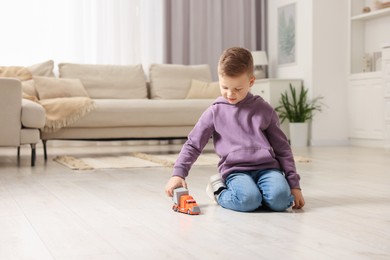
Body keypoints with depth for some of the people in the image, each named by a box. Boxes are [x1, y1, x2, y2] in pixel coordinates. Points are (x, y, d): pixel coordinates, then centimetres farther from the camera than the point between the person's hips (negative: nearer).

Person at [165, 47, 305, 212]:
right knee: (248, 200, -32)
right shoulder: (215, 112, 8)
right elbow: (193, 144, 12)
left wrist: (294, 185, 7)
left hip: (267, 167, 1)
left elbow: (282, 148, 13)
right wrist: (178, 173, -1)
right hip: (235, 170, -1)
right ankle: (219, 190, 0)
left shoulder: (264, 110, 11)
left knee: (280, 199, -30)